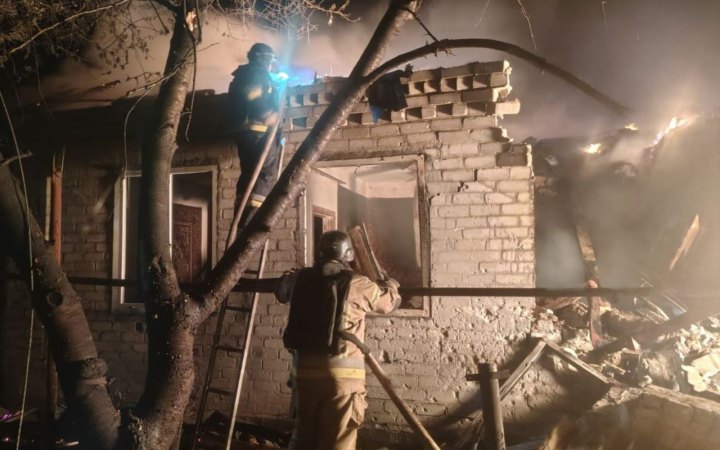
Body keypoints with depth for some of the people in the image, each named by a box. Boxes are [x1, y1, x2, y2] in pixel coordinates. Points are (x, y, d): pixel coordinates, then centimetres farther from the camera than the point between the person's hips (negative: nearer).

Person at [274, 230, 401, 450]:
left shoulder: (301, 279, 5)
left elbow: (281, 288, 27)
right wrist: (390, 283, 34)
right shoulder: (356, 284, -6)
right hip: (342, 370, -4)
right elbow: (388, 300, 11)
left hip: (305, 367, 5)